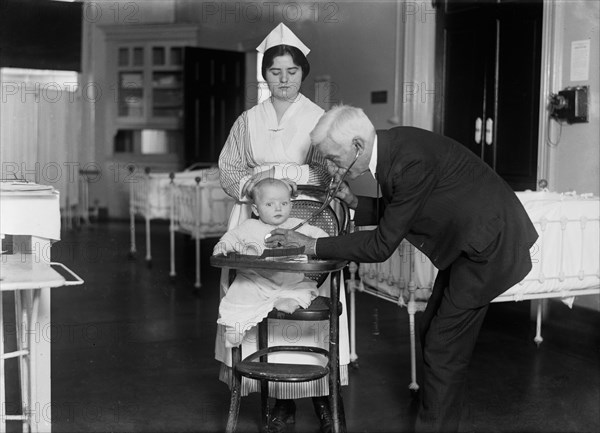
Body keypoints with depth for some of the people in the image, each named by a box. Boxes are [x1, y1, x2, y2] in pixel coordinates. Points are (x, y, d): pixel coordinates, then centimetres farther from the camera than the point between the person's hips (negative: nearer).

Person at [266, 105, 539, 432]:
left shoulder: (411, 161, -30)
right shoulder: (391, 146, -2)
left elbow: (381, 245, -24)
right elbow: (394, 211, 13)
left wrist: (311, 245, -19)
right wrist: (355, 202, -4)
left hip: (487, 243, -10)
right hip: (465, 243, 10)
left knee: (443, 347, -5)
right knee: (432, 332, 15)